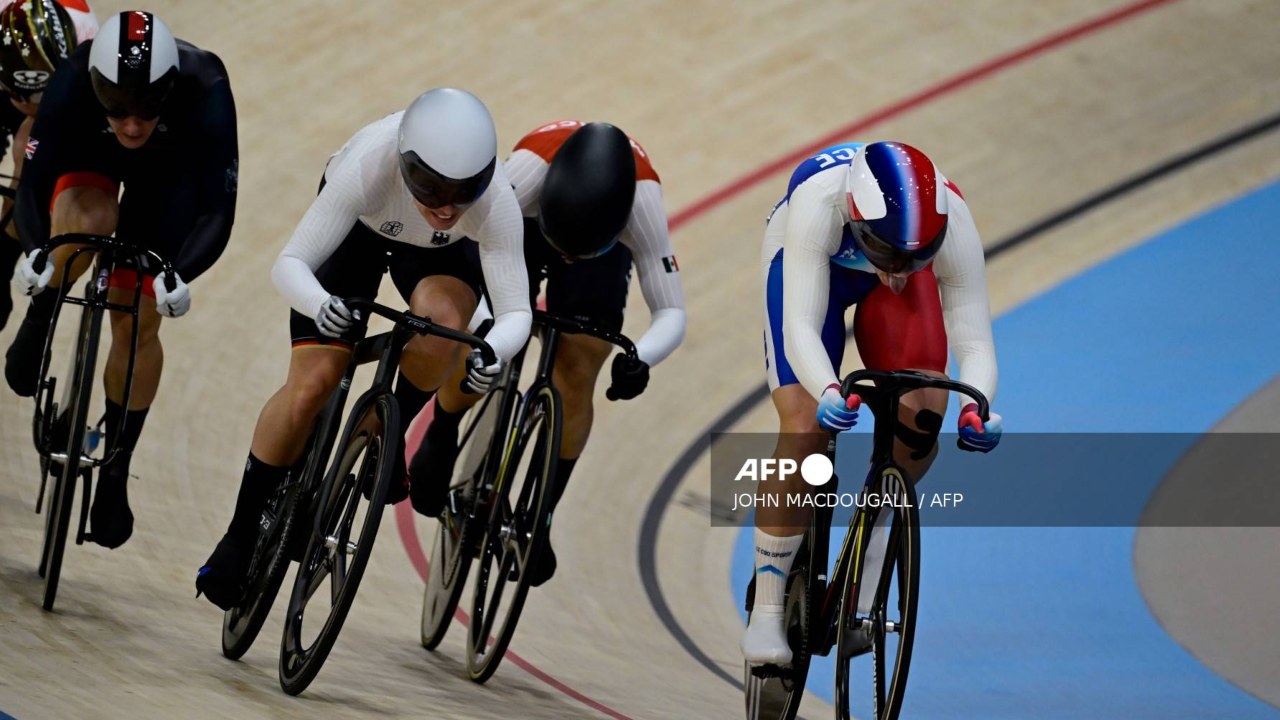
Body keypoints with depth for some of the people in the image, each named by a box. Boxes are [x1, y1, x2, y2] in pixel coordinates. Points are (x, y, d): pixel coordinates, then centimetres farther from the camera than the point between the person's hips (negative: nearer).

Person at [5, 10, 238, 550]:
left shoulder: (204, 92, -40)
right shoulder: (73, 85, -39)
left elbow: (218, 211, -38)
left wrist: (178, 275, -54)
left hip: (170, 172, 0)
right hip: (86, 161, 0)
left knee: (139, 321, -5)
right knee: (88, 221, -36)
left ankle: (114, 474, 11)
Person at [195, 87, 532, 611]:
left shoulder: (495, 203, -39)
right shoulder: (370, 167, -42)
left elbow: (516, 311, -35)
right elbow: (290, 263, -40)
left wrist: (492, 351, -57)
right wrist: (319, 304, -62)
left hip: (444, 253, 1)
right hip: (358, 227, -1)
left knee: (442, 321, -35)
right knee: (311, 385, -13)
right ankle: (240, 537, 5)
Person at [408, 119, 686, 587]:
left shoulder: (642, 199, -40)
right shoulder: (530, 167, -44)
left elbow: (671, 312, -37)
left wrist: (638, 358, -57)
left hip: (604, 248, 0)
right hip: (519, 227, 0)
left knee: (576, 377, -11)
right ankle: (440, 441, 21)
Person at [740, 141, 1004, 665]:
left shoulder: (952, 224, -36)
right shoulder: (818, 201, -43)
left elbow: (974, 342, -31)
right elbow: (801, 326, -45)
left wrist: (977, 406, -52)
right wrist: (827, 391, -64)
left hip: (888, 286, 2)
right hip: (808, 263, -2)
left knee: (925, 409, -22)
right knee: (805, 430, -18)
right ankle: (766, 612, -7)